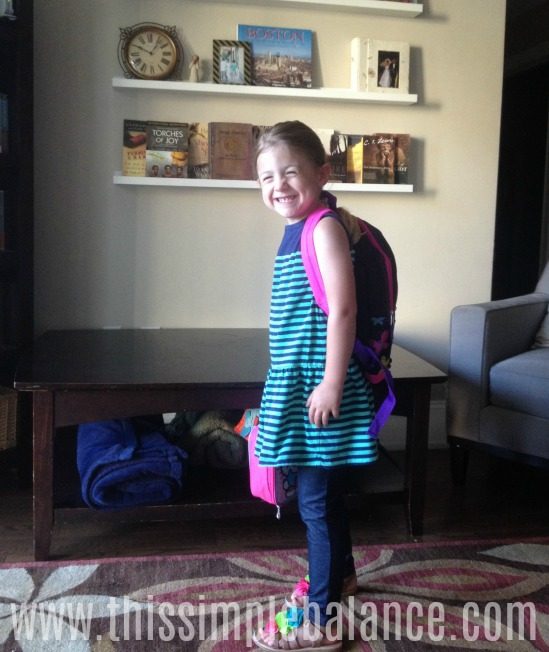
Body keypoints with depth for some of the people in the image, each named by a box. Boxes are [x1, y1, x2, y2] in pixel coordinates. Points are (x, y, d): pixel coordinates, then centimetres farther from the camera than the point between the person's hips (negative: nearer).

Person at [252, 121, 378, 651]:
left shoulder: (325, 227, -15)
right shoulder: (296, 229, 12)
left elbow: (342, 309, -22)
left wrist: (331, 383, -23)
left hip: (319, 385, -9)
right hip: (297, 384, 9)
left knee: (316, 500, -1)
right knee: (324, 492, 23)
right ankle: (340, 573, 43)